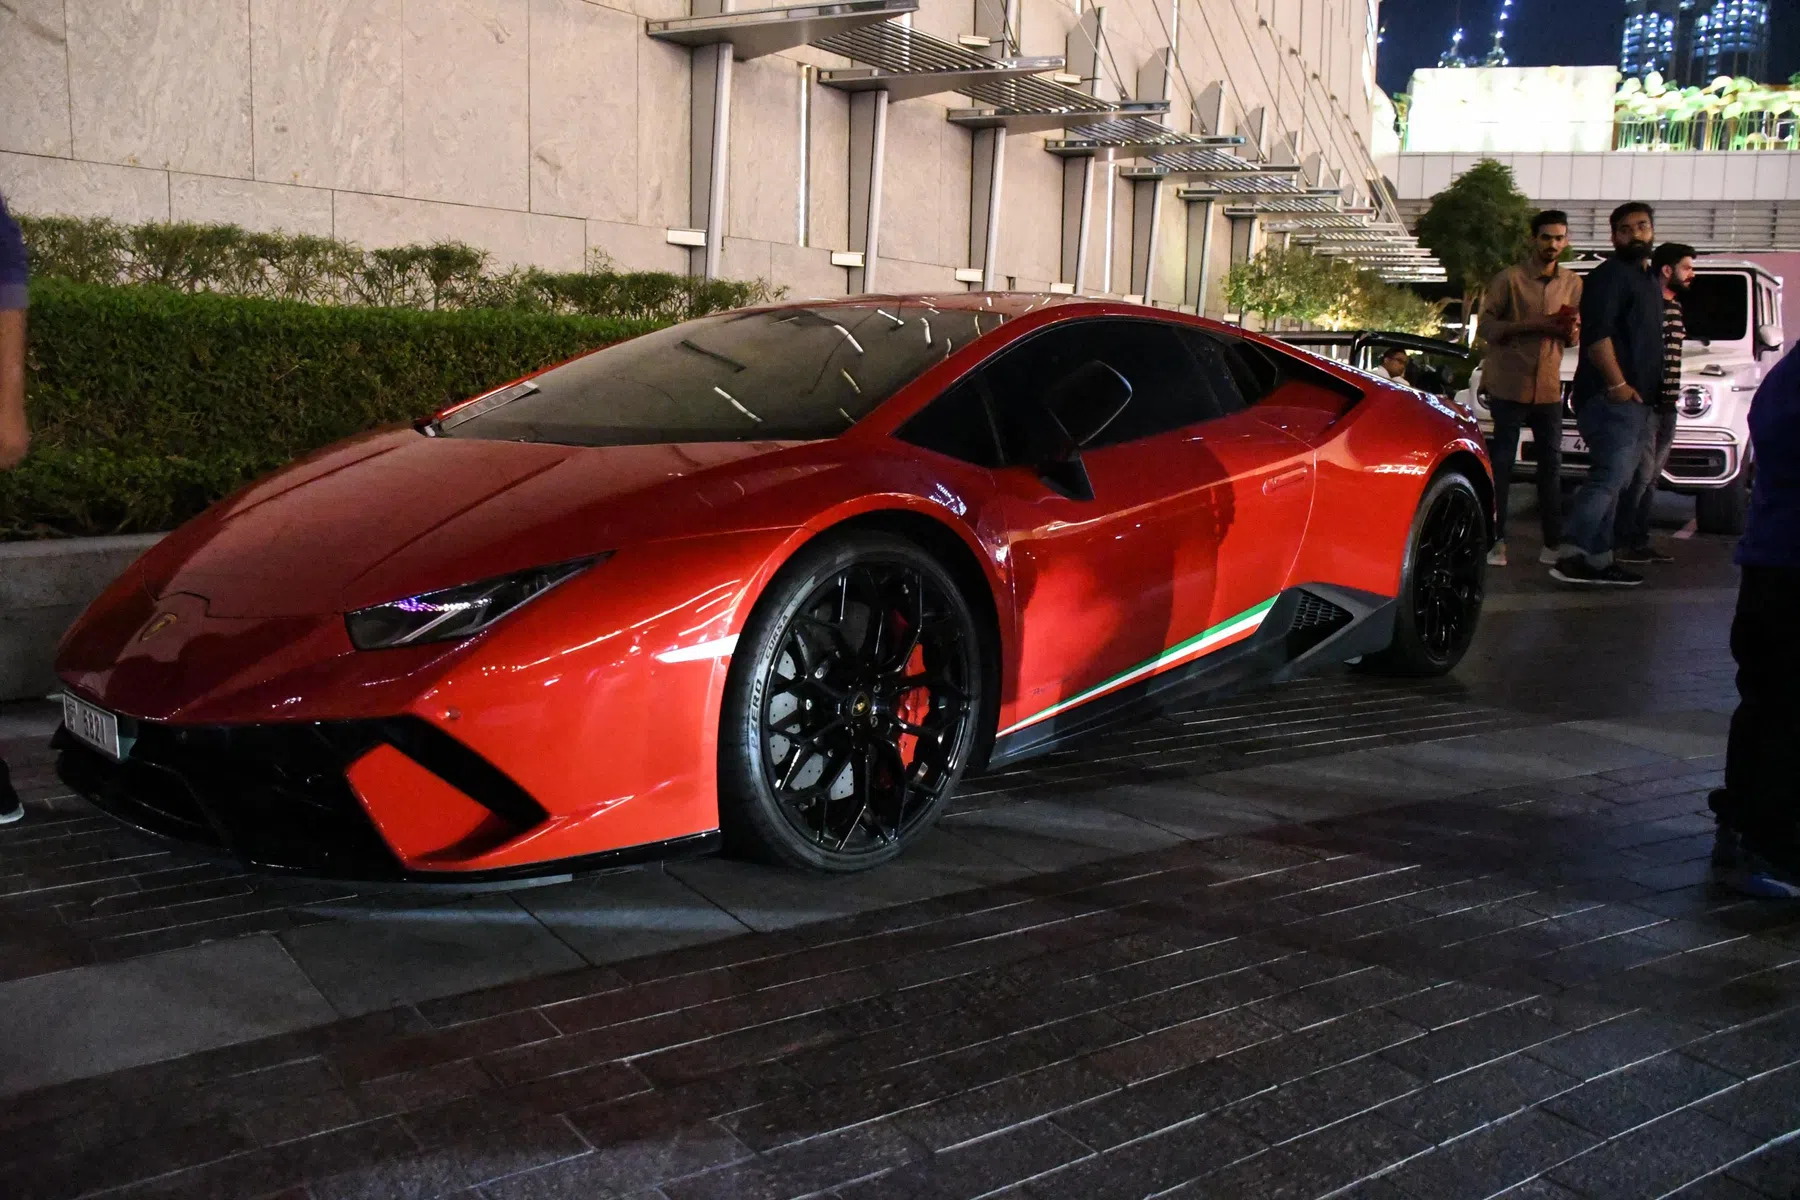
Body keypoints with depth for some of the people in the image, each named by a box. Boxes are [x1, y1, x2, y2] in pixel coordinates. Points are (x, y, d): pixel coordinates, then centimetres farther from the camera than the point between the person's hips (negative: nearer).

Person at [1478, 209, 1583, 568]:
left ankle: (1553, 542, 13)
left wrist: (1570, 331, -7)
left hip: (1548, 386, 4)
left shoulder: (1573, 283, 11)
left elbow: (1573, 339, 18)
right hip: (1509, 383, -4)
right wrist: (1533, 325, -19)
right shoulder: (1509, 279, -3)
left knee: (1551, 464, 6)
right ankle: (1496, 540, 2)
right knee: (1502, 462, -2)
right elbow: (1486, 326, -8)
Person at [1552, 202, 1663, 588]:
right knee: (1608, 478, -17)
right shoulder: (1609, 275, -8)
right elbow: (1596, 334, -20)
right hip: (1611, 398, -10)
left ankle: (1599, 560, 13)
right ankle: (1571, 558, -19)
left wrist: (1653, 392, 23)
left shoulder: (1649, 281, 23)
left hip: (1635, 401, 10)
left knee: (1610, 482, 10)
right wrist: (1617, 384, -24)